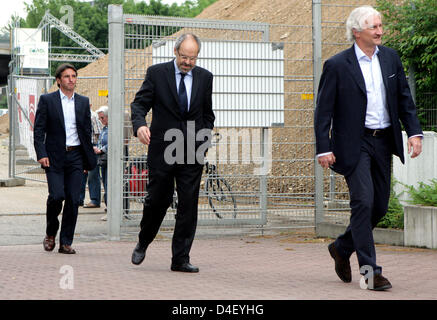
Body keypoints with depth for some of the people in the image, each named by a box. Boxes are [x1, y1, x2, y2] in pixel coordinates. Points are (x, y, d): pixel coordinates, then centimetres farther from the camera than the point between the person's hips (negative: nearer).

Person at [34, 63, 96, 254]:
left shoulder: (83, 102, 11)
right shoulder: (47, 100, 2)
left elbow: (87, 131, 14)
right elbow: (39, 130, -1)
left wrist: (89, 159, 11)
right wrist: (41, 154, -13)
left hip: (76, 156, 3)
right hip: (54, 157, -3)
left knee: (73, 200, -2)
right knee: (56, 195, -13)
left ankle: (66, 242, 6)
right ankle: (50, 233, 12)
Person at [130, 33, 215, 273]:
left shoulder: (204, 77, 9)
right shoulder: (157, 73, 0)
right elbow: (139, 103, -3)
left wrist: (204, 140, 7)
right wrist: (139, 125, -23)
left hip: (192, 152, 2)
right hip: (162, 149, -2)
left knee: (189, 205, -1)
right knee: (157, 200, 5)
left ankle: (180, 259, 5)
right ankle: (142, 244, 31)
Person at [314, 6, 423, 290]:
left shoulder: (390, 58, 8)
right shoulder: (337, 65, -7)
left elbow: (404, 98, 12)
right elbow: (324, 110, -5)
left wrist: (414, 132, 1)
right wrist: (323, 148, -10)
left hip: (383, 141, 6)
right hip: (354, 144, -5)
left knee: (380, 205, 9)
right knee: (363, 202, -12)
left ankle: (342, 248, 30)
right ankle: (370, 270, -7)